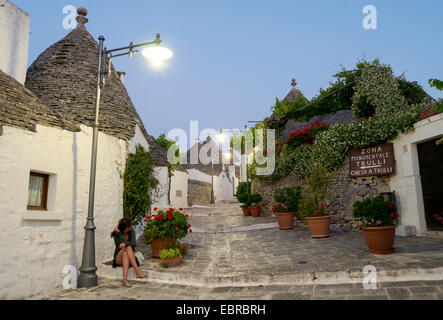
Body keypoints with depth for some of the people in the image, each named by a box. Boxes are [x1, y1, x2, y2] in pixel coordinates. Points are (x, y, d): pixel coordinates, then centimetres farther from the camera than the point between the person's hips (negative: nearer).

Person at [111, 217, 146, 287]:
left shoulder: (131, 231, -1)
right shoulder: (116, 234, -7)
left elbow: (134, 243, -15)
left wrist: (125, 244, -34)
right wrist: (118, 232, -26)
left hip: (131, 258, 2)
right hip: (119, 258, -1)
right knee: (128, 247, -35)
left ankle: (125, 279, -50)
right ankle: (137, 271, -48)